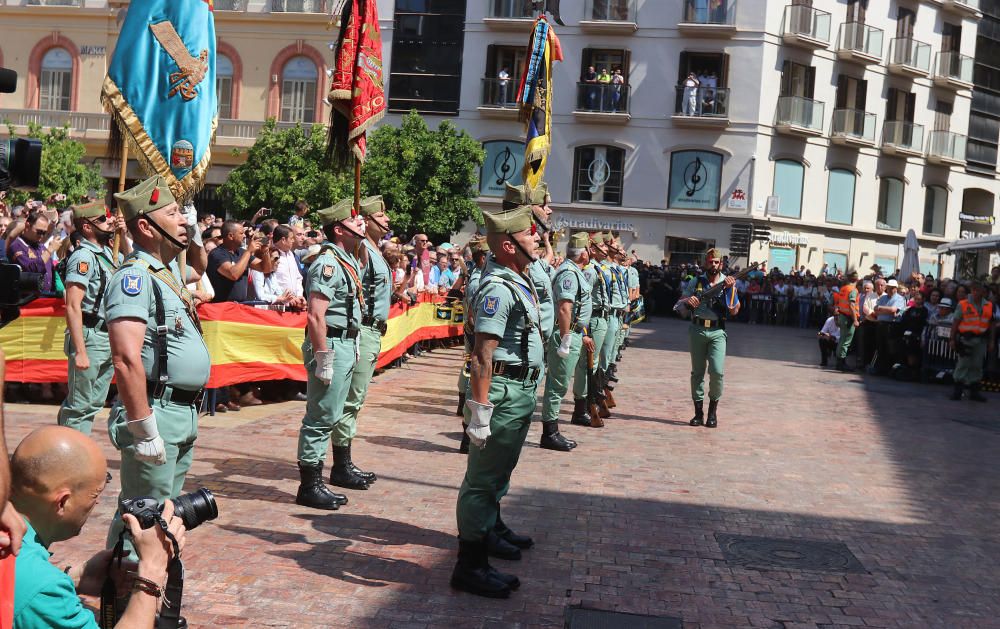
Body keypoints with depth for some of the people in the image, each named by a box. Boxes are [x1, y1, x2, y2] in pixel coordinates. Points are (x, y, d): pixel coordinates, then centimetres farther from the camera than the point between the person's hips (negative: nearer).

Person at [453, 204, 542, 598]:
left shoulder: (518, 282, 11)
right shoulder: (499, 288, -21)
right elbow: (482, 355, -26)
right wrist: (480, 411, -27)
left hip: (521, 391, 10)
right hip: (503, 392, -10)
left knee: (500, 470, 25)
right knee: (483, 478, -3)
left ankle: (492, 528, 43)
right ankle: (470, 566, 4)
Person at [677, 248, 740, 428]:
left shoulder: (728, 283, 4)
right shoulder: (696, 282, 8)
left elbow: (734, 312, -1)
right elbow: (680, 302, 12)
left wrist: (730, 289, -13)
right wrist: (687, 301, -11)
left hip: (717, 332, -2)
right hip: (697, 330, 2)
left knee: (717, 371, -14)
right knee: (697, 372, 5)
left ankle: (713, 409, 5)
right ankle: (698, 411, 13)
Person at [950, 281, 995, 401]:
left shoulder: (989, 306, 8)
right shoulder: (963, 304, -2)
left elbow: (991, 325, 11)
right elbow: (955, 323, -2)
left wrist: (992, 341, 6)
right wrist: (952, 339, -5)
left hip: (981, 340, 3)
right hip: (966, 339, -3)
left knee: (977, 366, 9)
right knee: (963, 364, -2)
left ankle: (974, 391, 18)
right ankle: (957, 390, 3)